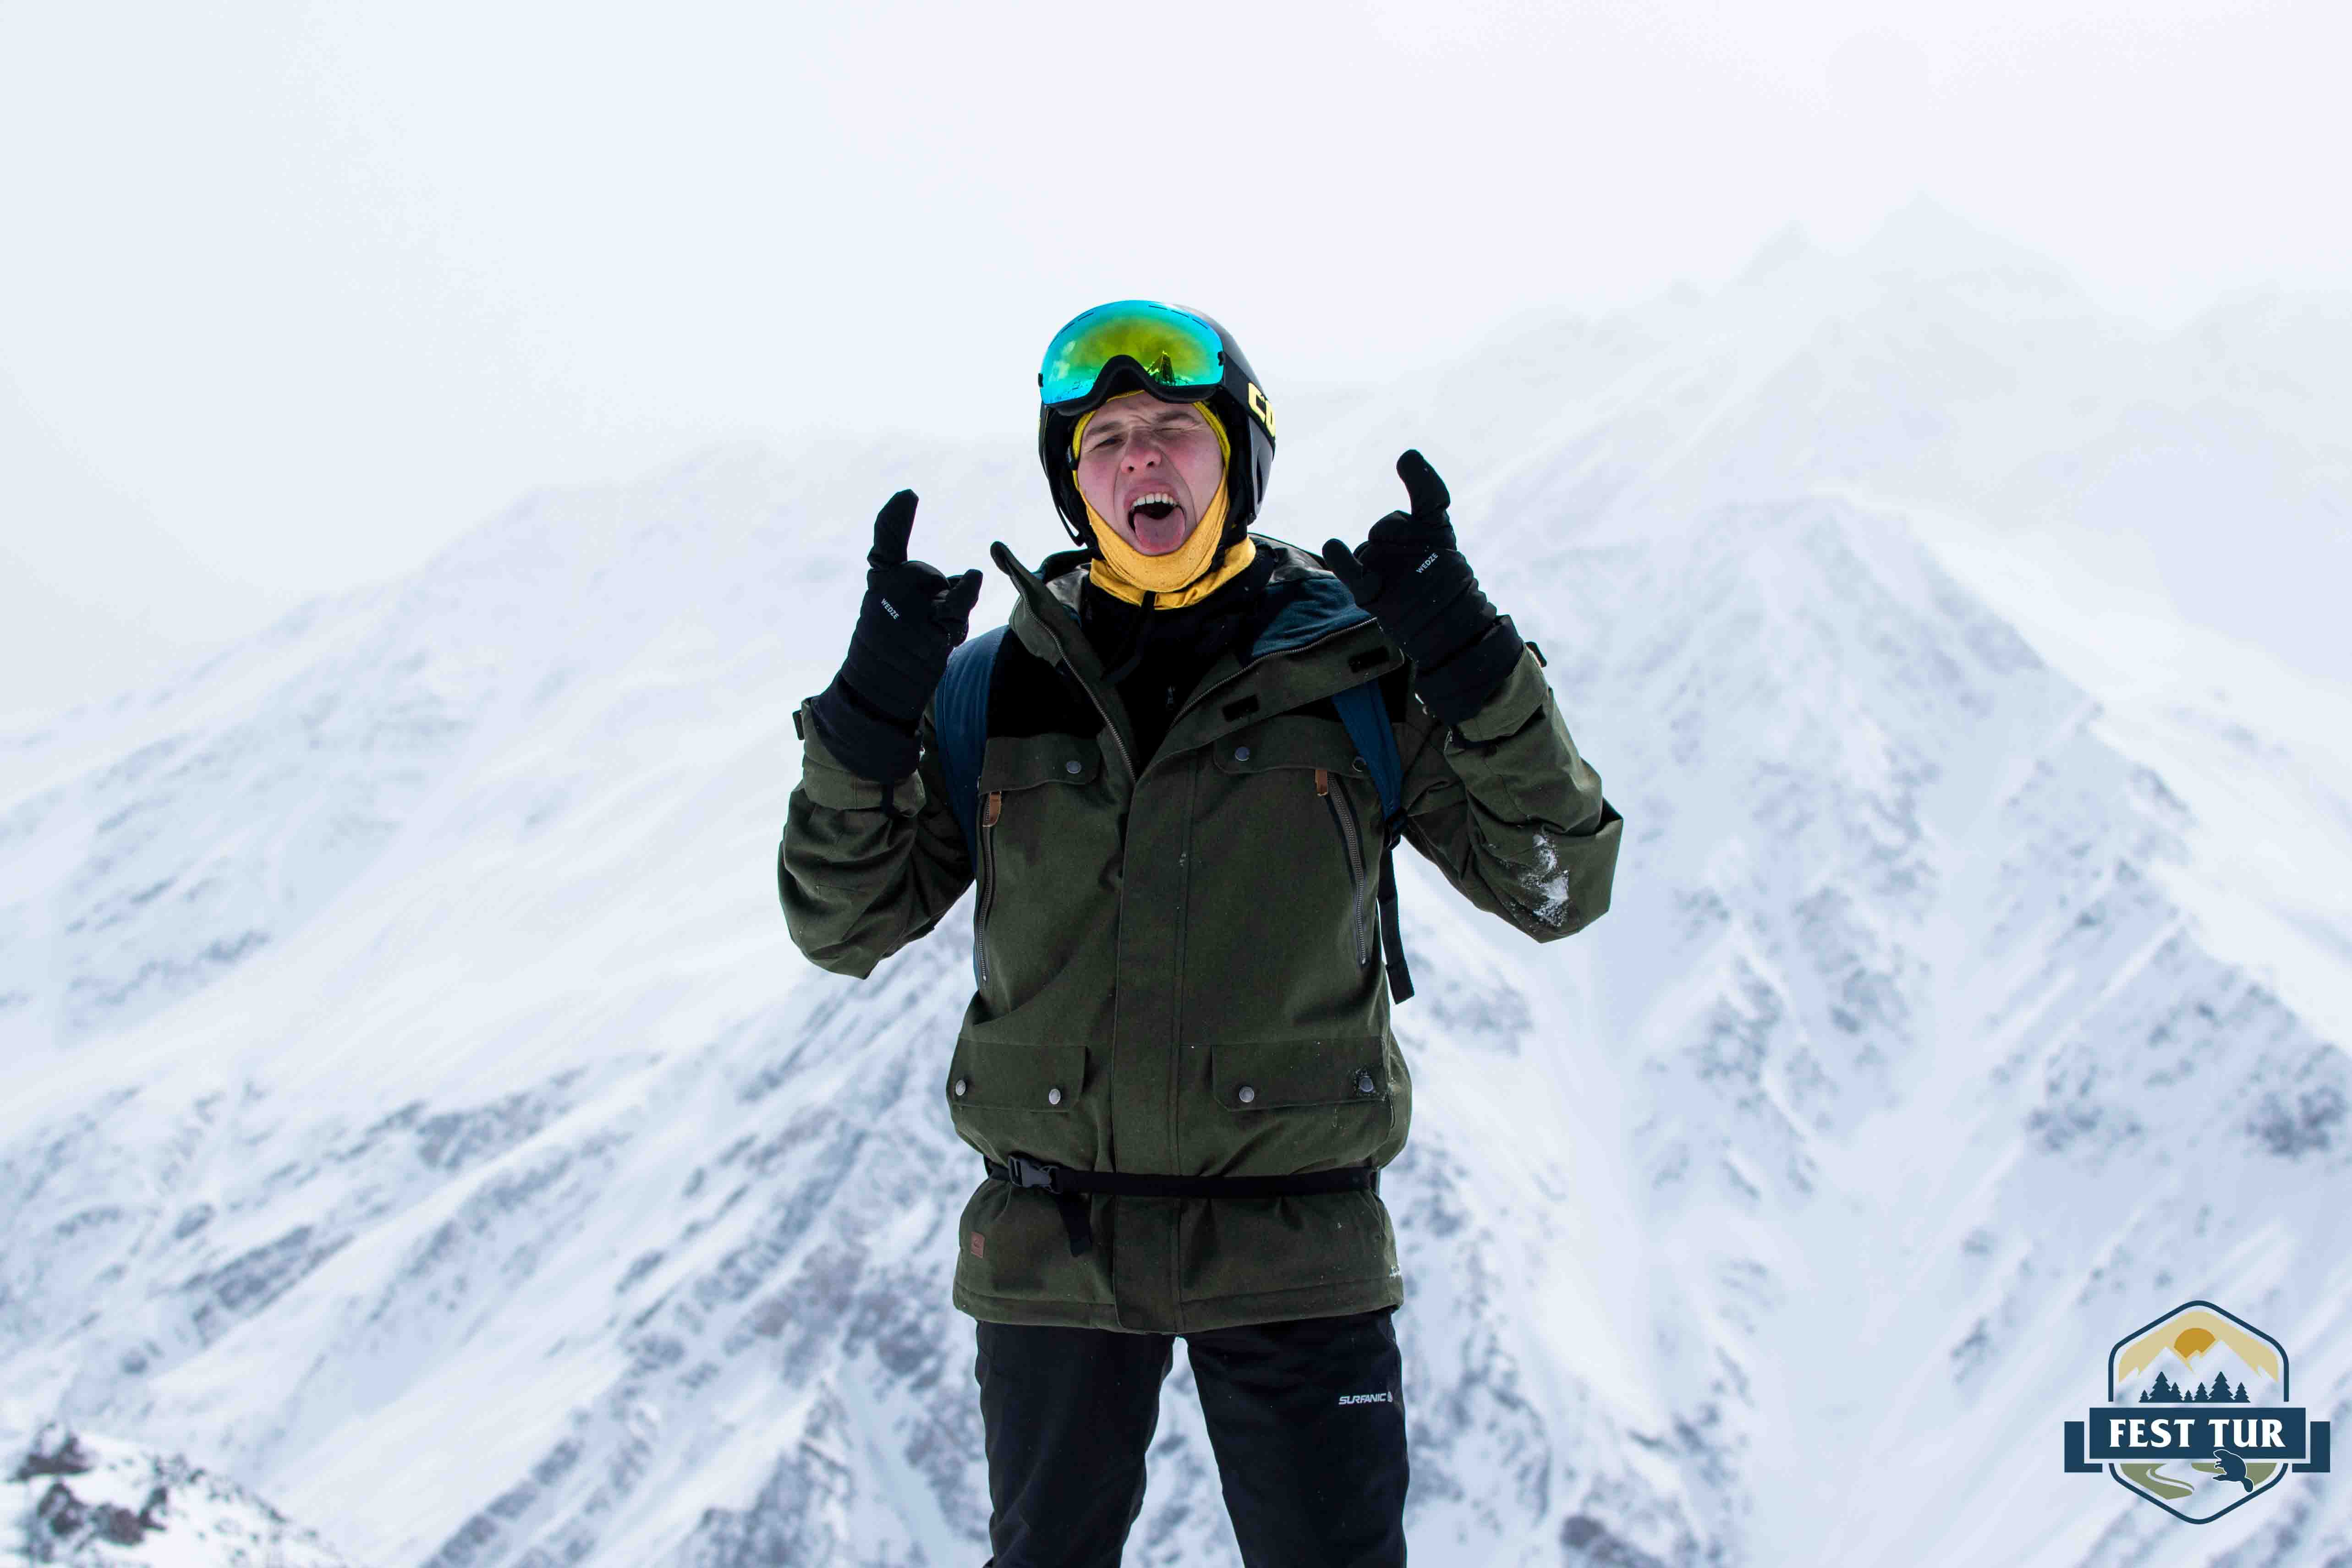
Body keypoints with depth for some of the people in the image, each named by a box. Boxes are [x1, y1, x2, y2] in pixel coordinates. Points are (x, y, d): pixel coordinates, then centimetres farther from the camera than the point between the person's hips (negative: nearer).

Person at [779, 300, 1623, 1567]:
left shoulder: (1355, 669, -2)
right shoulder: (994, 690, 2)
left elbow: (1559, 888, -5)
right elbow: (843, 925, 2)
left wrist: (1473, 665, -18)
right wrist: (868, 712, -14)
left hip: (1293, 1253, -2)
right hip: (1051, 1245, 2)